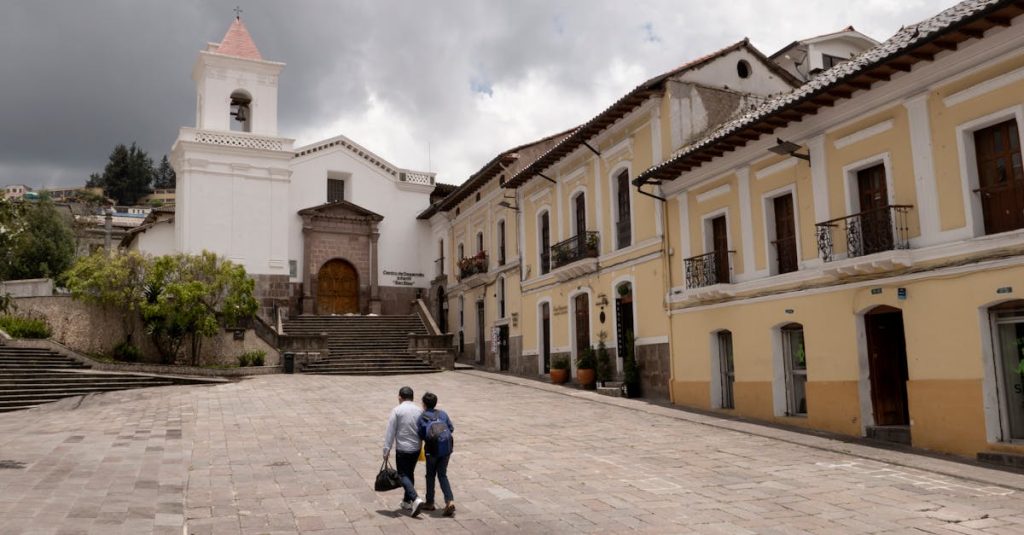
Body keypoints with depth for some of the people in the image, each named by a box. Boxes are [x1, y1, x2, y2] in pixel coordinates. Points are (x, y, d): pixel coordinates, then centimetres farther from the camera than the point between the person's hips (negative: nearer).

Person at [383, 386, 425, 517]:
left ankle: (415, 499, -18)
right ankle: (407, 501, 29)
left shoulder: (397, 411, -10)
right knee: (410, 473, 20)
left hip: (402, 449, -5)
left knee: (403, 475, 0)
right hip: (416, 448, 5)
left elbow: (390, 432, -12)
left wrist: (387, 449, -9)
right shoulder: (419, 411, 3)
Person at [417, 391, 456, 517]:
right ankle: (450, 501, -4)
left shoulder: (423, 417, -2)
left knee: (430, 475, 16)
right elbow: (451, 428, 9)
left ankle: (430, 503, 23)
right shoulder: (442, 414, 8)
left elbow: (421, 436, -3)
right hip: (447, 447, 3)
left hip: (432, 448, -3)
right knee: (442, 475, 12)